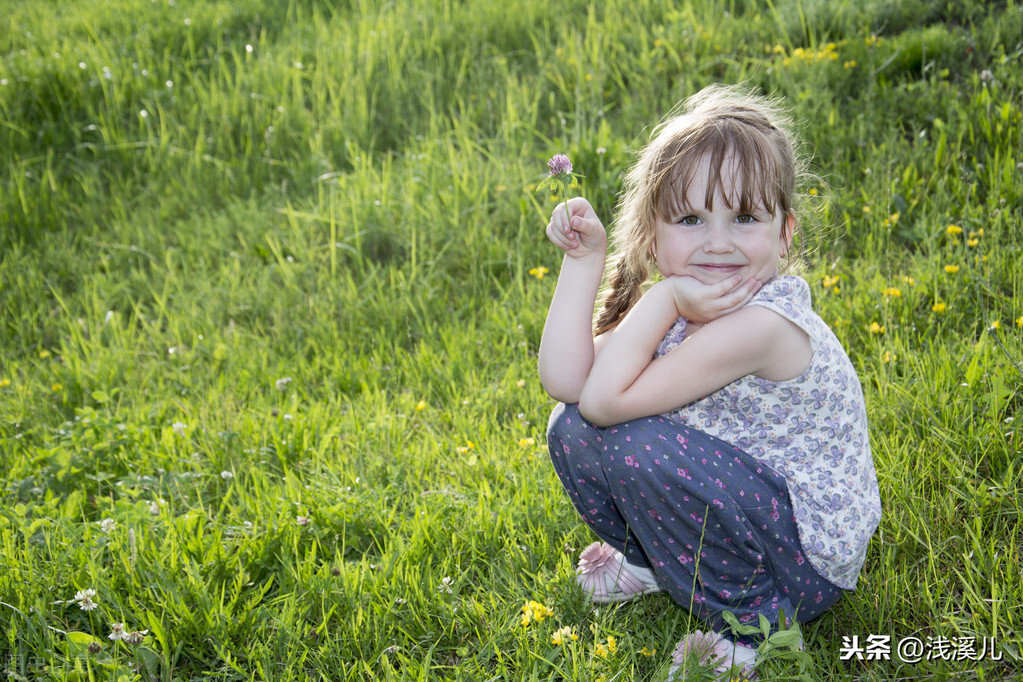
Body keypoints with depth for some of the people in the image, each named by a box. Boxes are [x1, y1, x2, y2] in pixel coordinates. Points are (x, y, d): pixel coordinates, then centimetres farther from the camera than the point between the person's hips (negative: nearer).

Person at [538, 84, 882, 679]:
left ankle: (749, 624, -10)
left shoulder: (761, 324, -28)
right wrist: (584, 260, -13)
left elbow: (605, 399, -29)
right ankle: (649, 562, 20)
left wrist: (661, 300, -25)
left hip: (811, 562, -8)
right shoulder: (686, 306, -3)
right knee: (572, 428, -3)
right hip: (749, 504, 8)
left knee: (637, 445, -29)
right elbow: (567, 381, -12)